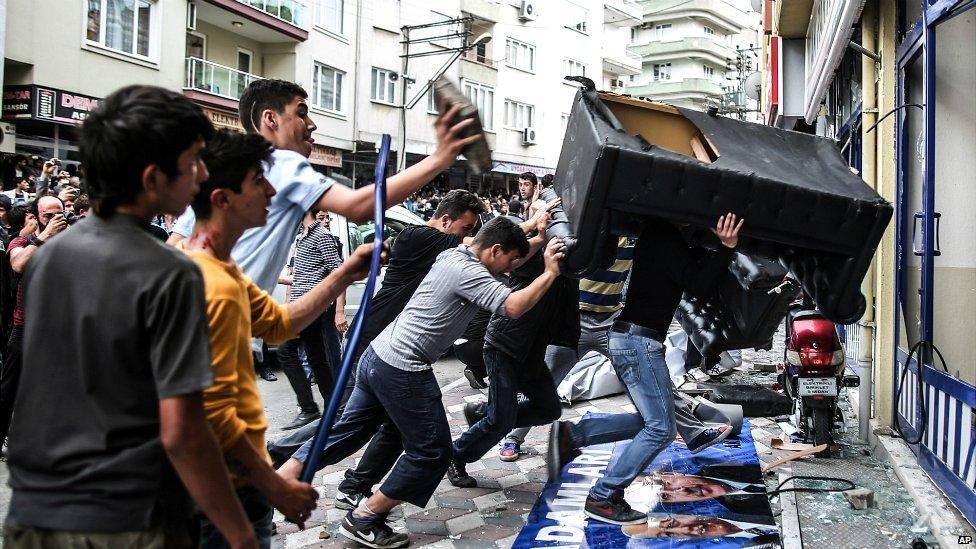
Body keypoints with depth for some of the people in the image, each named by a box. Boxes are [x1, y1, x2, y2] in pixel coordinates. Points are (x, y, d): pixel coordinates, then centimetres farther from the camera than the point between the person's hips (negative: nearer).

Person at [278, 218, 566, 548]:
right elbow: (514, 307, -26)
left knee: (345, 433, 18)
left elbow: (506, 238, 30)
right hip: (402, 370, -10)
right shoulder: (466, 271, -16)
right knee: (432, 452, 3)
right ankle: (363, 521, 11)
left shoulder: (453, 256, 12)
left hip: (377, 356, 10)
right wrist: (550, 273, -14)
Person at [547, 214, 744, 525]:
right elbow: (698, 284, -18)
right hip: (639, 342, -10)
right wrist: (726, 248, -24)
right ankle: (602, 499, -2)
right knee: (661, 429, -5)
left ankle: (571, 435, 9)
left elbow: (692, 270, 22)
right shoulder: (667, 239, -13)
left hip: (626, 339, 10)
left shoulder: (655, 232, 16)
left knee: (651, 421, 17)